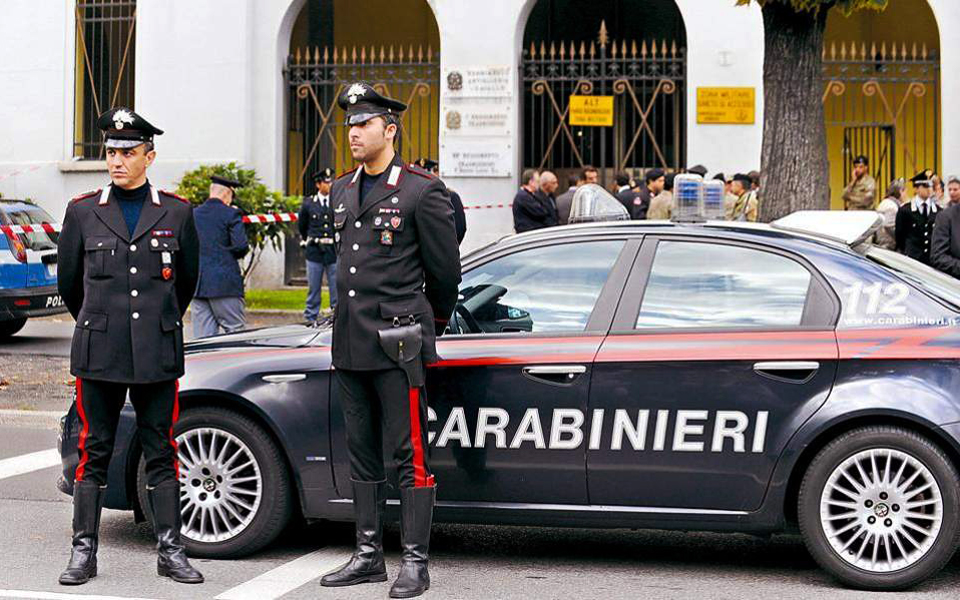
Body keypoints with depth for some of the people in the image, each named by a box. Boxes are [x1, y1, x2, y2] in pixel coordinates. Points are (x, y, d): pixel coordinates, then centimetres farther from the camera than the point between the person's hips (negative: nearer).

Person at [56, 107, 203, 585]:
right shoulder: (83, 211, 3)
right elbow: (67, 281, 15)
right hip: (99, 354, 0)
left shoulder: (176, 212, 4)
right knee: (94, 451, 3)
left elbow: (188, 279, 17)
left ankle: (170, 551, 11)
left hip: (157, 354, 0)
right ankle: (84, 552, 10)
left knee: (161, 451, 5)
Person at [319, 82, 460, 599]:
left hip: (398, 343, -7)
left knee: (410, 454, -4)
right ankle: (368, 555, 20)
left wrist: (430, 326, 10)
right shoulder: (342, 190, 14)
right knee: (362, 454, 12)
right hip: (350, 342, 7)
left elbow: (444, 268, 0)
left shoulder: (422, 191, -7)